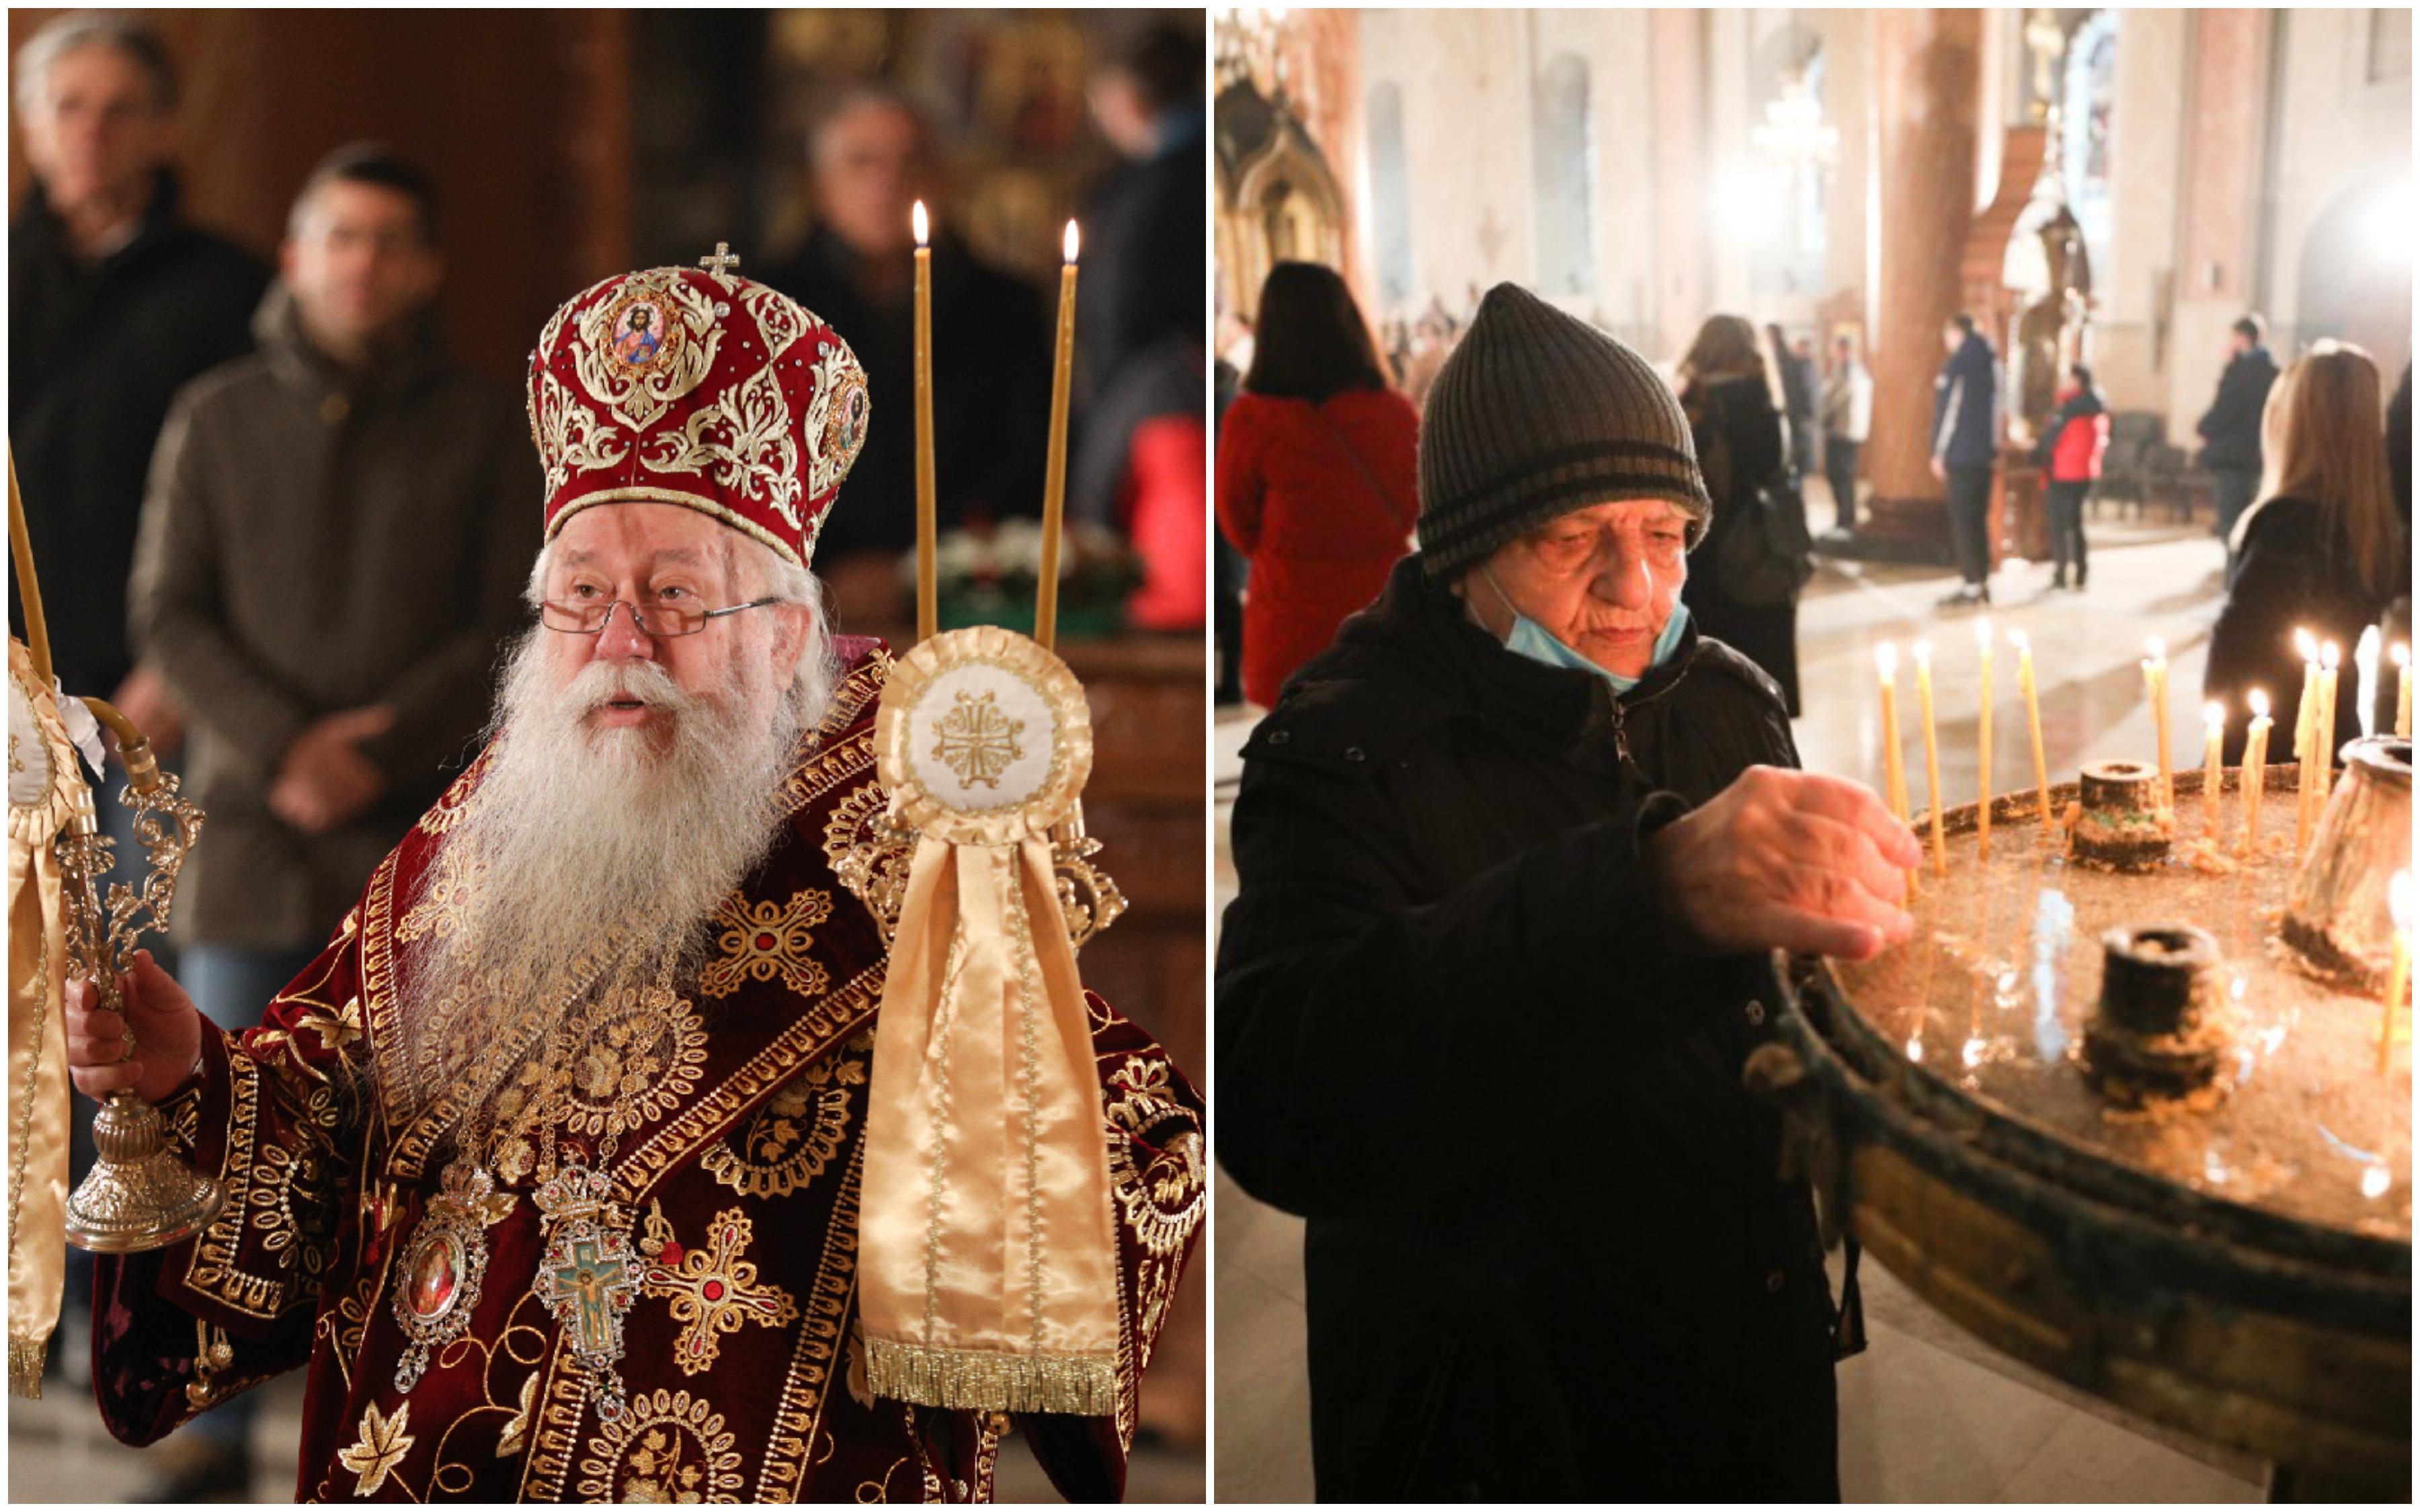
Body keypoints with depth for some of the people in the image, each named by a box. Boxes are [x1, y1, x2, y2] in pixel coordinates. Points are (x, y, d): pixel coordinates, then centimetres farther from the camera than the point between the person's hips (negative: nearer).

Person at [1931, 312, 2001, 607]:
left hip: (1961, 454, -7)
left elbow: (1947, 410, -12)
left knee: (1962, 521, -4)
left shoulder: (1957, 364, -11)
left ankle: (1971, 586, -6)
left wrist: (1939, 452, -8)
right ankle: (1983, 582, 15)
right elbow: (1996, 406, 15)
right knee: (1979, 519, 13)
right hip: (1985, 453, 7)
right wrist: (1994, 445, 18)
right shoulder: (1991, 361, 11)